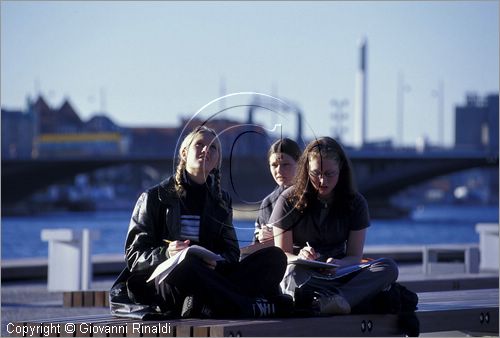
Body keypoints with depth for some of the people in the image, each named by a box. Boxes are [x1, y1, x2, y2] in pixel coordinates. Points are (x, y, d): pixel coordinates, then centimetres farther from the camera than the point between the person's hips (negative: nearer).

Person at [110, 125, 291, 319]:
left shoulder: (221, 200, 21)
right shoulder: (155, 197, 8)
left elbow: (232, 253, 12)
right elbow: (133, 256, 1)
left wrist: (215, 260, -13)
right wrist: (166, 253, -21)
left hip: (210, 278, 5)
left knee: (275, 256, -18)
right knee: (185, 263, -42)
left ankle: (204, 306, -38)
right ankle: (251, 308, -33)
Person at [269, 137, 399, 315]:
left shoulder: (355, 202, 6)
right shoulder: (289, 200, 0)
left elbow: (355, 256, 2)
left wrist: (338, 264, -23)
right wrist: (300, 258, -25)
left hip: (338, 276, 3)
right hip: (304, 276, -3)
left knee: (388, 268, -26)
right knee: (294, 272, -40)